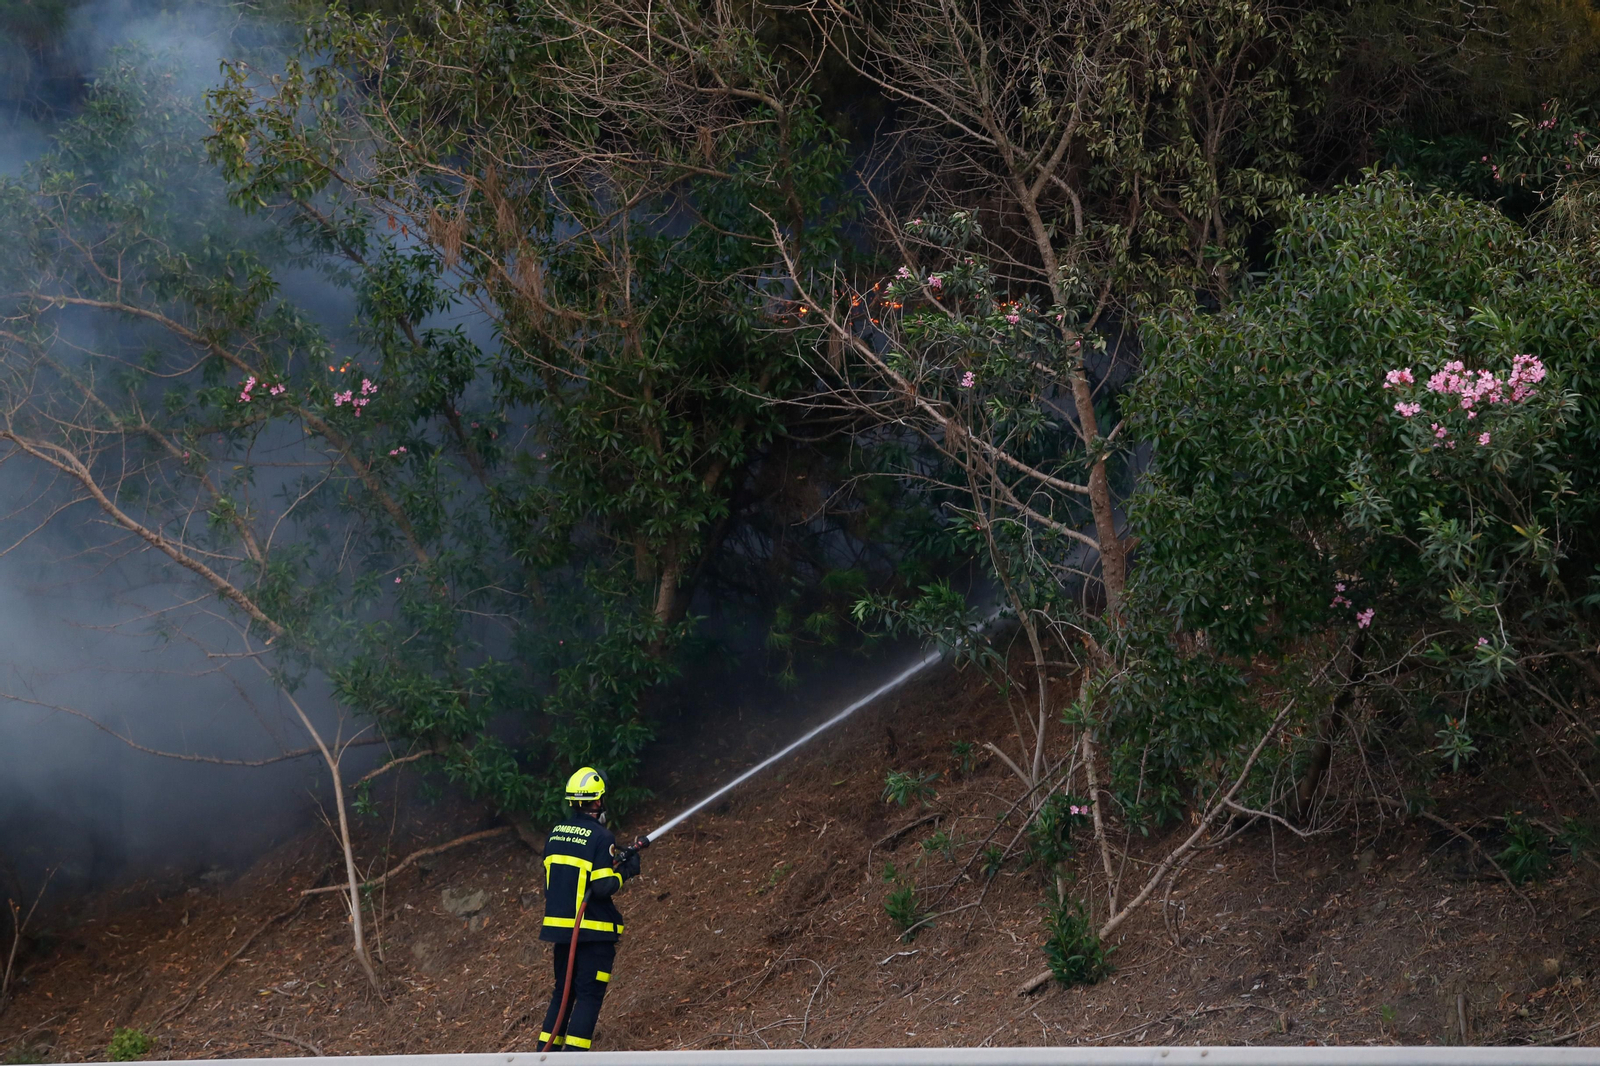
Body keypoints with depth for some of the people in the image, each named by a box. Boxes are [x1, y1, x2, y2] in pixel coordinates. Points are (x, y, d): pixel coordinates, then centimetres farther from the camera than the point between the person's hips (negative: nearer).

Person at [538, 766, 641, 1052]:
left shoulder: (555, 834, 7)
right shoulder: (601, 837, -15)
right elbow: (603, 888, -20)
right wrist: (625, 870, -2)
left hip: (560, 927, 7)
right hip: (594, 932, -7)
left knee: (563, 991, 17)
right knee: (589, 995, -1)